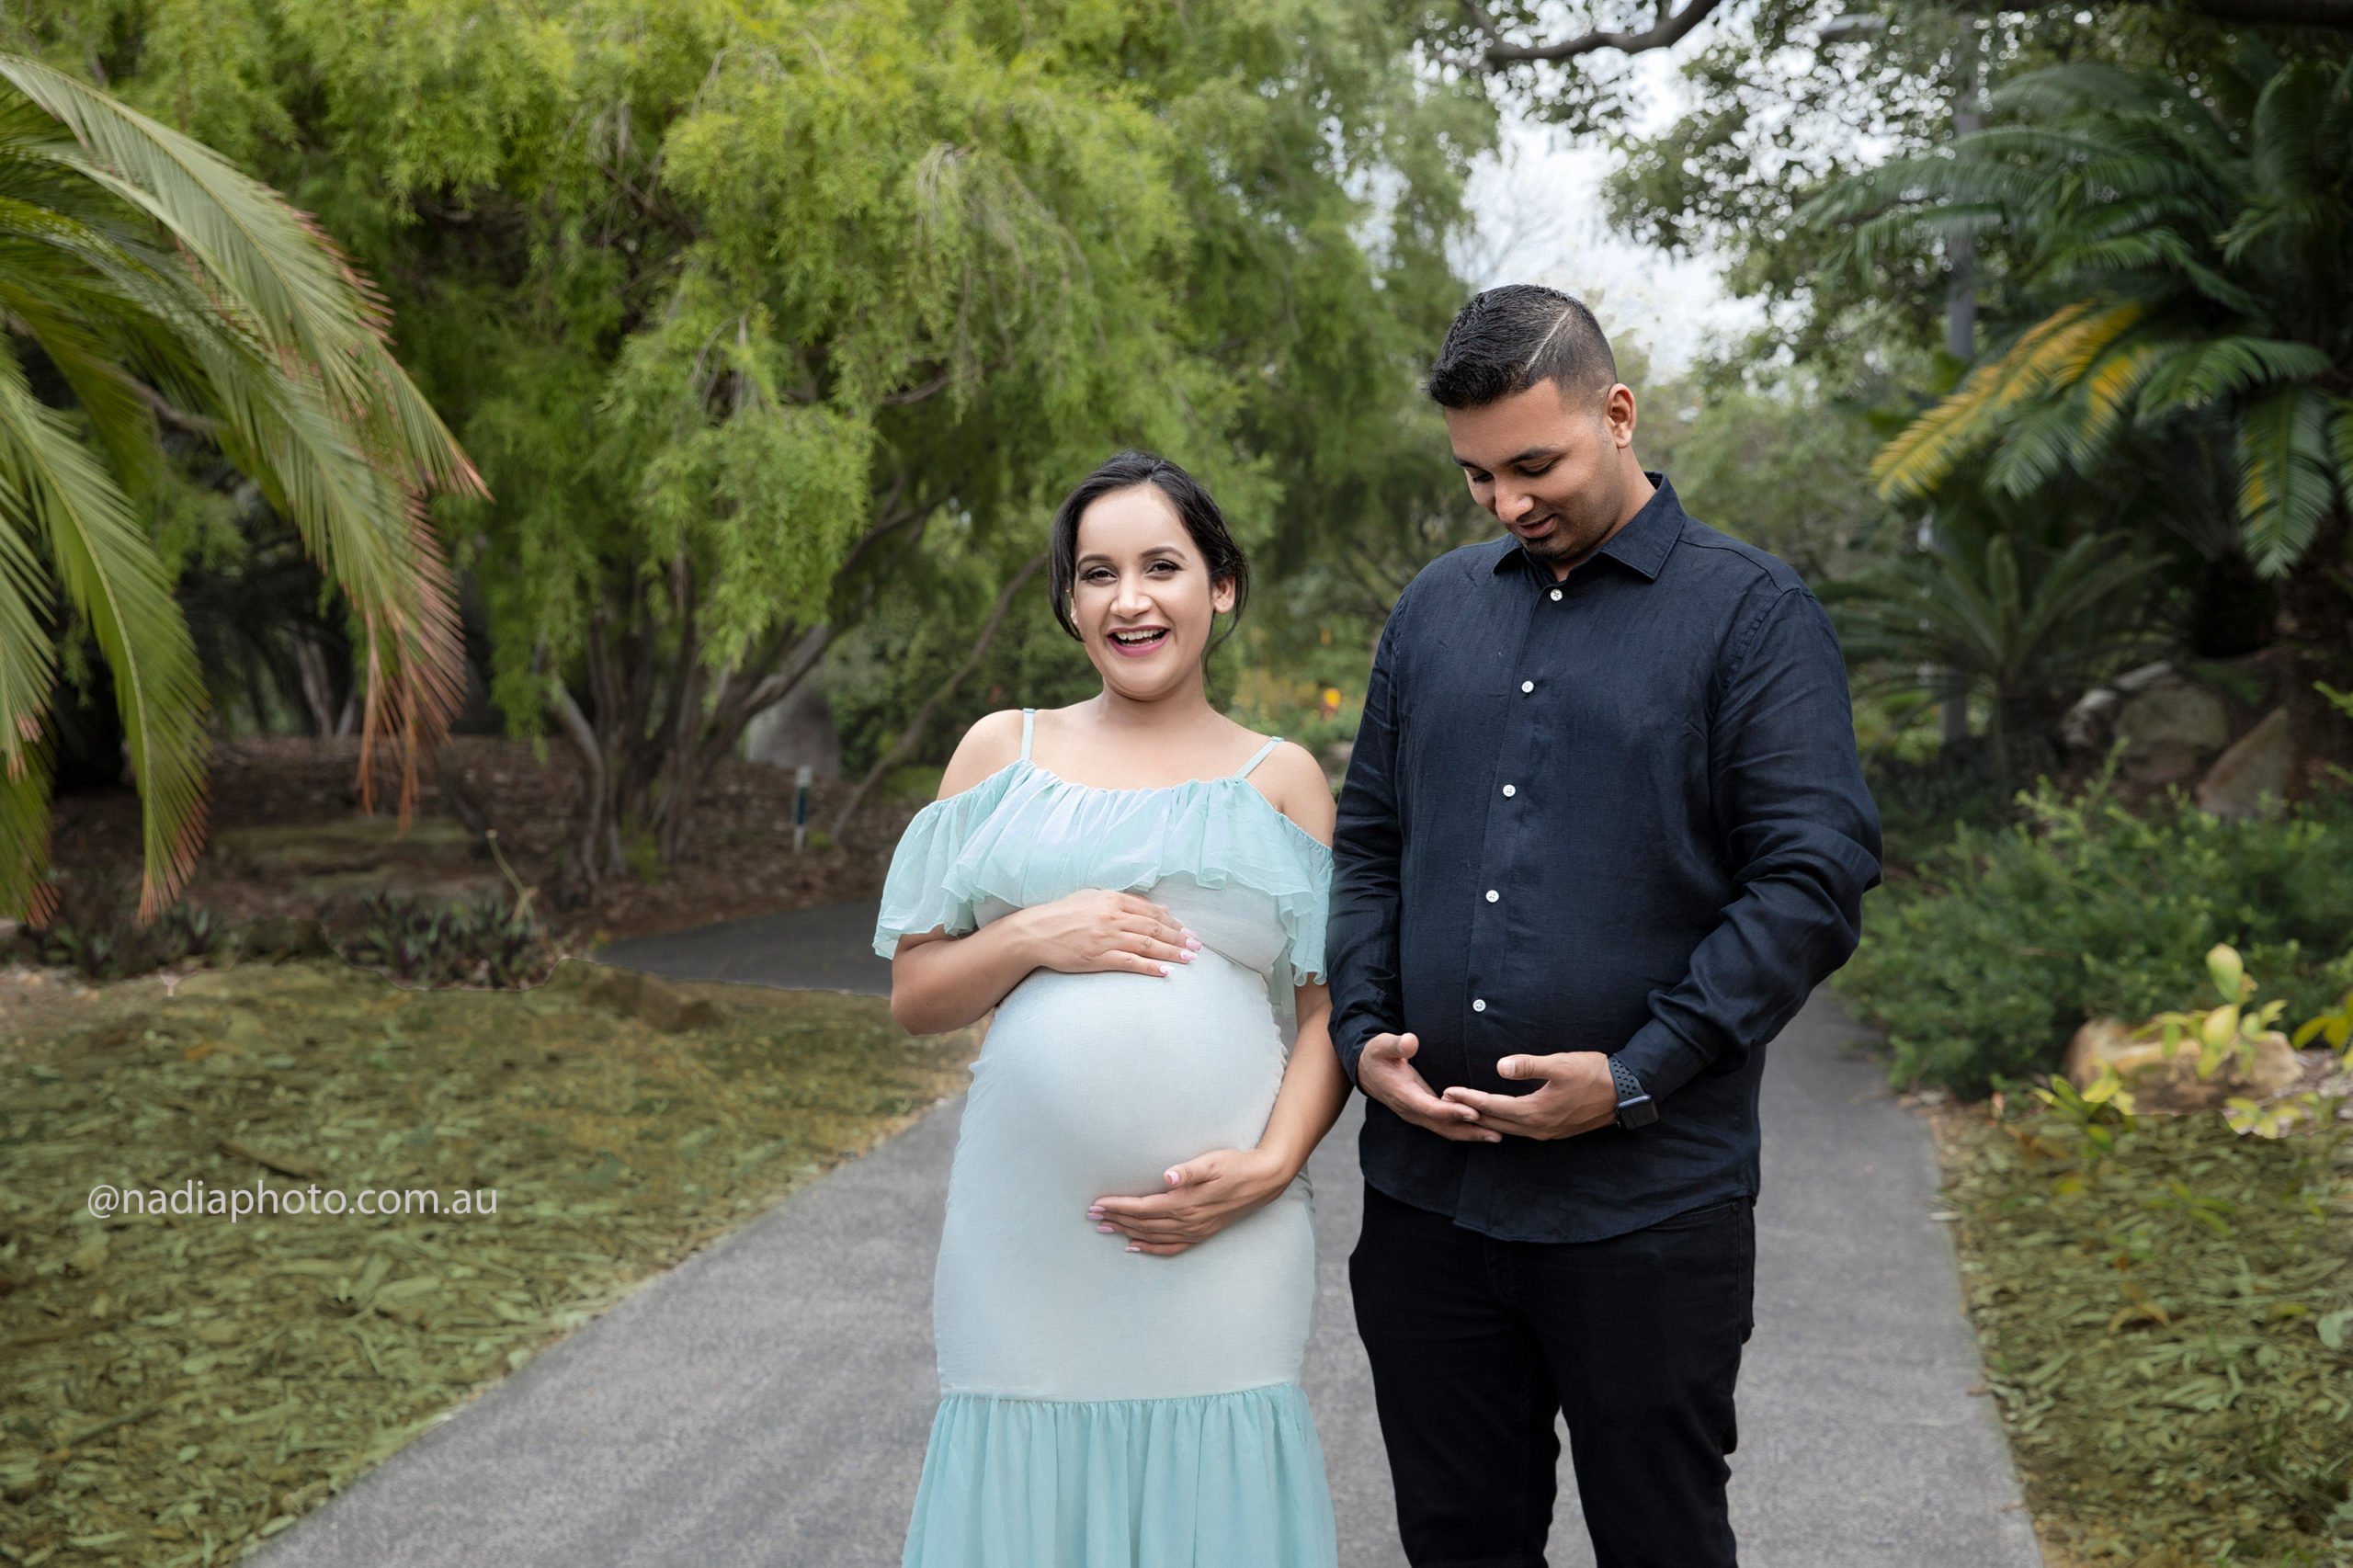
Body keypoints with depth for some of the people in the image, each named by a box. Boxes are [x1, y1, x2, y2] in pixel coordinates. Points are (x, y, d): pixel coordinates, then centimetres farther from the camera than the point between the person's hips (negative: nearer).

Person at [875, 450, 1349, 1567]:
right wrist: (1035, 936, -9)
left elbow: (1328, 1008, 5)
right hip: (1030, 1236, 1)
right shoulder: (1003, 752, 10)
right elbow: (914, 994, 10)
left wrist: (1270, 1164, -10)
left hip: (1220, 1248, -1)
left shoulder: (1280, 780, 8)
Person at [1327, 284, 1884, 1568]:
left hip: (1647, 1207, -4)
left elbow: (1814, 880, -10)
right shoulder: (1434, 608, 12)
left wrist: (1635, 1076, -16)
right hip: (1423, 1188, 4)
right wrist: (1362, 1033, 0)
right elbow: (1367, 844, 16)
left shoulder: (1751, 614, -3)